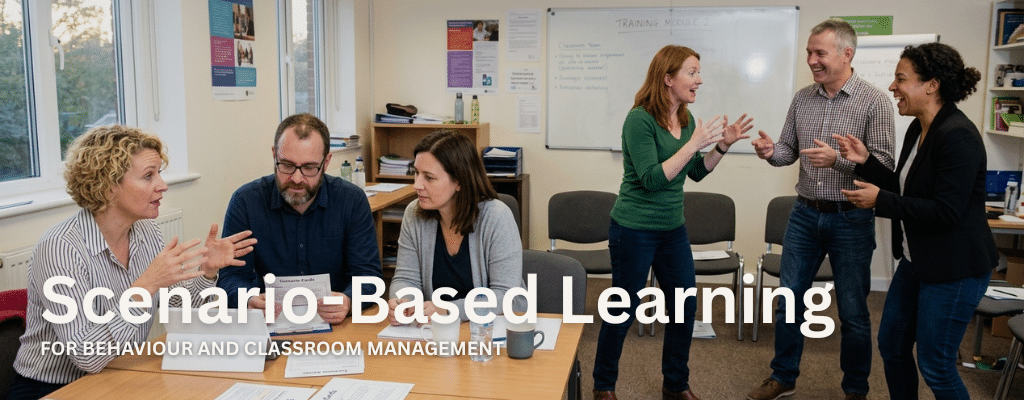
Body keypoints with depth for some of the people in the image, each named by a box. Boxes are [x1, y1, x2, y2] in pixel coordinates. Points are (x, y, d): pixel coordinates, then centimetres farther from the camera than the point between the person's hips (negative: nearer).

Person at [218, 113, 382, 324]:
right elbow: (231, 277, -4)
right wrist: (249, 302, -28)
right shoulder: (245, 202, -4)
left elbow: (368, 273, -6)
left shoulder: (352, 200, -4)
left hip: (335, 324, 0)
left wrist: (348, 301, -29)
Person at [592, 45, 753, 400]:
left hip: (673, 230, 7)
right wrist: (693, 144, -24)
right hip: (634, 231, -7)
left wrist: (723, 145, -2)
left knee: (685, 307, 11)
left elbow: (696, 172, 13)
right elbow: (651, 179, -23)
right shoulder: (640, 120, -18)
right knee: (623, 311, 5)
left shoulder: (686, 119, 4)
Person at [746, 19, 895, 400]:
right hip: (804, 214, 4)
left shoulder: (874, 101, -9)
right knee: (788, 300, 11)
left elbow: (884, 163, -13)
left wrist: (838, 160, -29)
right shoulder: (802, 98, 5)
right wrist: (772, 152, -13)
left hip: (850, 220, -4)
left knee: (853, 312, 8)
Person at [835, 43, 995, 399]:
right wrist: (865, 162, 0)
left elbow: (945, 212, -26)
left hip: (953, 270, -9)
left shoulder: (957, 136, -23)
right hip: (916, 261, 10)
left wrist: (880, 201, -21)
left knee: (935, 366, 3)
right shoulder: (918, 129, 6)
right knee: (891, 345, 18)